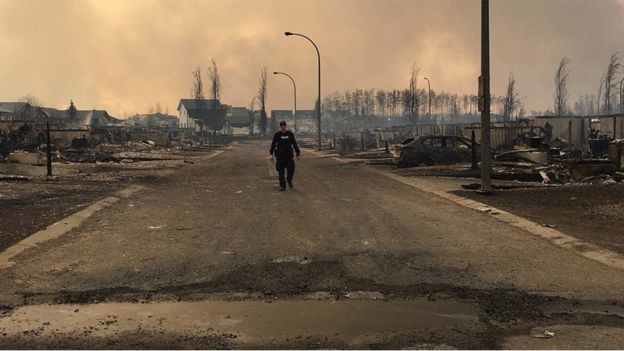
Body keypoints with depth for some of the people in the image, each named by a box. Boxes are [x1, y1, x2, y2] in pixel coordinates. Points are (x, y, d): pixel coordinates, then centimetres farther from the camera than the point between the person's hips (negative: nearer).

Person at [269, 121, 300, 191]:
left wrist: (297, 154, 6)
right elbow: (273, 144, 6)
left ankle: (289, 180, 25)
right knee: (281, 172, 0)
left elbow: (295, 144, 8)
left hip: (289, 155, 1)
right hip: (280, 156, -1)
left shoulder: (290, 134, 2)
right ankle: (282, 186, 8)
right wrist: (271, 154, 4)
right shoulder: (277, 135, -1)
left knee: (291, 169, -5)